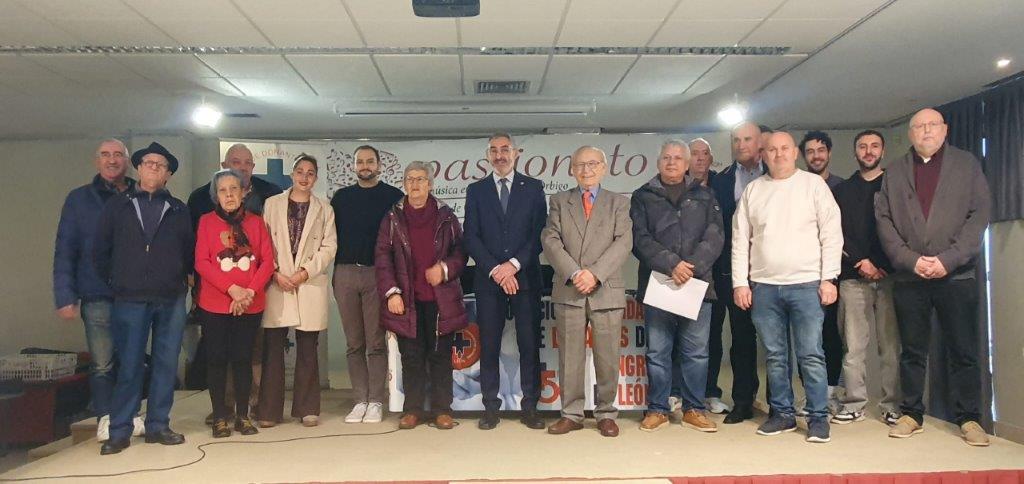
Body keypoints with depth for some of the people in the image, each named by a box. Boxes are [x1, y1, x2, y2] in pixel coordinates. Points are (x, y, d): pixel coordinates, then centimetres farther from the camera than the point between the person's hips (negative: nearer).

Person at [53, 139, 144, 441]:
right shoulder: (79, 199, 5)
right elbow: (65, 251, 3)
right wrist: (65, 296, -5)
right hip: (97, 295, -1)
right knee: (102, 363, 2)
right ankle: (105, 419, 13)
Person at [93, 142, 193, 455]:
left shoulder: (179, 210, 9)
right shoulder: (117, 206, 7)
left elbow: (189, 252, 11)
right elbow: (101, 251, 7)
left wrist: (180, 279, 3)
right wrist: (114, 283, 6)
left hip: (171, 300, 2)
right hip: (129, 300, -1)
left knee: (166, 364, 5)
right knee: (129, 365, 1)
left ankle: (157, 426, 15)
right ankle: (119, 431, 10)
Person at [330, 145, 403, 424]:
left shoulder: (393, 197, 2)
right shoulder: (341, 197, 12)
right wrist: (336, 271, 5)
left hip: (378, 273, -3)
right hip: (346, 273, 3)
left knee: (376, 343, -1)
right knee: (354, 344, 7)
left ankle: (376, 402, 6)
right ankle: (360, 401, 13)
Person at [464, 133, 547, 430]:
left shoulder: (533, 188, 7)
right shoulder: (476, 190, 9)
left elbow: (539, 233, 0)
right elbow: (471, 237, 2)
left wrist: (514, 264, -12)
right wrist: (495, 270, -10)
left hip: (525, 277, 0)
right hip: (488, 280, 1)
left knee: (530, 344, 1)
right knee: (488, 346, 3)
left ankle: (529, 407, 10)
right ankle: (491, 407, 11)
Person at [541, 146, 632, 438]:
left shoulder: (618, 203, 10)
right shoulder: (559, 201, 11)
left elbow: (623, 243, -3)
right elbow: (550, 241, -1)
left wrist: (595, 273, -15)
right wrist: (574, 273, -14)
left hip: (606, 290, 0)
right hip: (568, 291, 1)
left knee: (607, 357, 4)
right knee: (569, 357, 5)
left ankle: (606, 414, 17)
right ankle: (571, 414, 15)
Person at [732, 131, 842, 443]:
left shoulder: (814, 185, 3)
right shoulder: (752, 190, 10)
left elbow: (831, 234, 0)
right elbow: (740, 240, 8)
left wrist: (828, 278, -7)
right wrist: (740, 282, 2)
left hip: (806, 284, -2)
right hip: (763, 286, 3)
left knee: (811, 355, -2)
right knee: (775, 356, 9)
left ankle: (818, 418, 9)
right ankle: (782, 414, 19)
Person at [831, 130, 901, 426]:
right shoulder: (842, 191, 16)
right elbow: (837, 234, 6)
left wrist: (879, 265, -6)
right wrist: (861, 262, -6)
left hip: (889, 276, -1)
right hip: (853, 278, 1)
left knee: (891, 345, -2)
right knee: (853, 346, -2)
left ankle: (892, 406, 5)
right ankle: (854, 405, 4)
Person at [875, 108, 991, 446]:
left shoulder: (967, 164, 8)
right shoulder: (894, 172, 12)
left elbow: (979, 214, -1)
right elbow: (884, 220, 5)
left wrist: (948, 259, -12)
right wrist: (910, 260, -8)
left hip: (956, 275, -1)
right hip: (909, 276, 1)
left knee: (963, 352, 2)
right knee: (912, 352, 7)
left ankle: (969, 419, 12)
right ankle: (911, 415, 15)